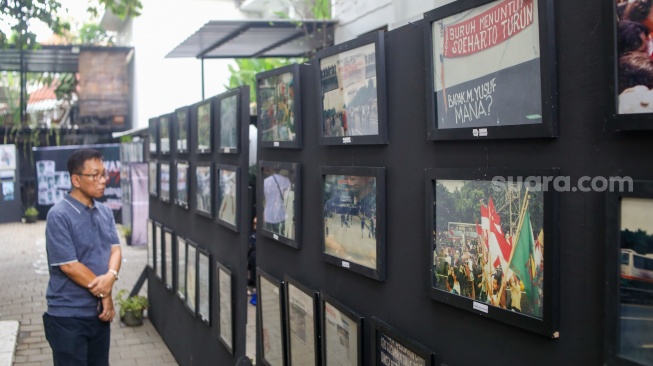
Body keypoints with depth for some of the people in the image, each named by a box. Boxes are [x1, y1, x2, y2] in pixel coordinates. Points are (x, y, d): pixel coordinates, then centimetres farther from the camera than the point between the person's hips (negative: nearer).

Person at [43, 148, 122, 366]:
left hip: (99, 311, 6)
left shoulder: (105, 212, 6)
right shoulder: (59, 216, -16)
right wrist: (103, 293, -11)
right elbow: (69, 265, -18)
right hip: (68, 316, -6)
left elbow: (115, 249, 4)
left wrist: (111, 276, -18)